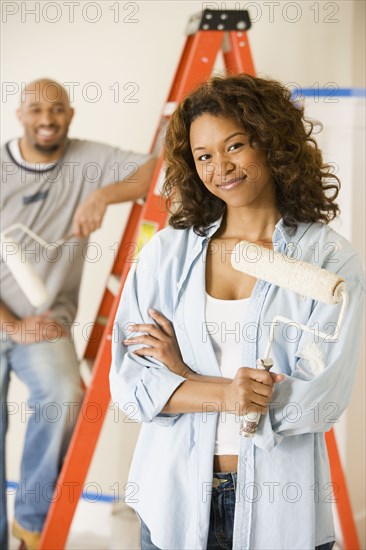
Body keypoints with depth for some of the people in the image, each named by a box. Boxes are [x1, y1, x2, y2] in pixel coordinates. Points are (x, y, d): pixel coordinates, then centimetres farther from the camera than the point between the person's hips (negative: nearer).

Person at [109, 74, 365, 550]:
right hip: (173, 497, 2)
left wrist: (185, 373, -10)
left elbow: (322, 398, -14)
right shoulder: (166, 252, 2)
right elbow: (127, 379, -2)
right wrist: (219, 394, -20)